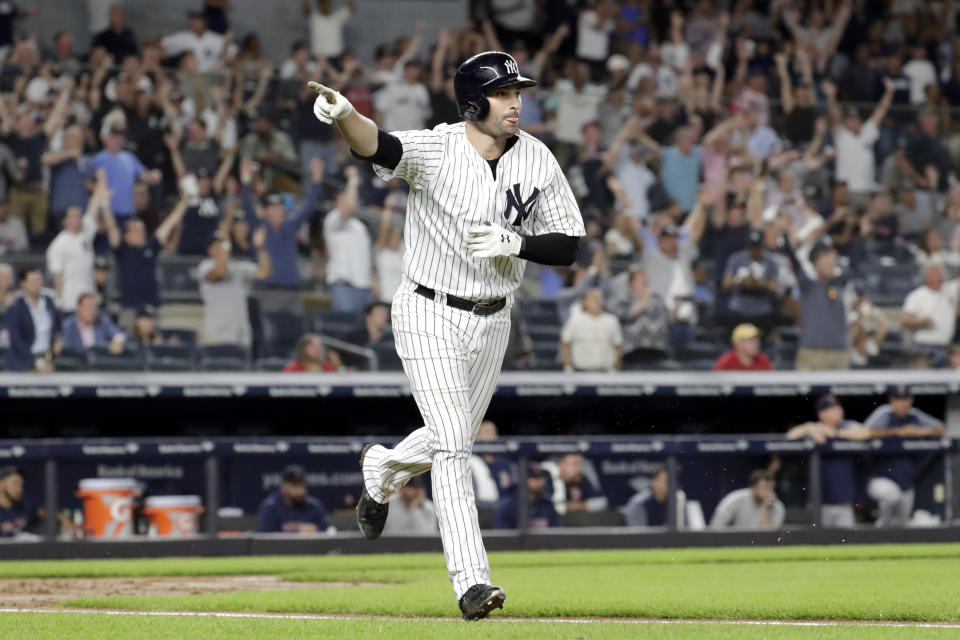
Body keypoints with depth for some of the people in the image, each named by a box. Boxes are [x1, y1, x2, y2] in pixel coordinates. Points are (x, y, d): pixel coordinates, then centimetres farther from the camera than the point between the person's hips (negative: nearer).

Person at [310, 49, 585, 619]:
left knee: (455, 442, 20)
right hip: (430, 316, -5)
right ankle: (471, 581, -16)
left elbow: (567, 247, -1)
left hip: (492, 323, 5)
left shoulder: (537, 161, -4)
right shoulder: (435, 150, -17)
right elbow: (379, 146, -38)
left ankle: (383, 468, 53)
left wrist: (516, 243, -21)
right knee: (452, 445, -14)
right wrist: (344, 114, -60)